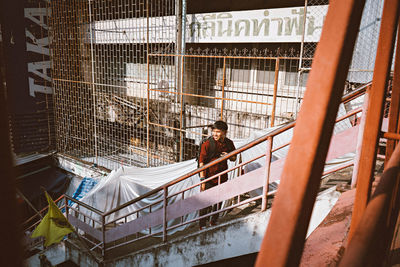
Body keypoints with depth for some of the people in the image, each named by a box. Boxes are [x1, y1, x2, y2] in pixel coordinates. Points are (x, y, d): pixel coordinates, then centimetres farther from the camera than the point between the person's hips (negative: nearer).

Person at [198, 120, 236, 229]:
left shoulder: (229, 143, 0)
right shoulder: (207, 144, -15)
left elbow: (234, 158, 14)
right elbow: (201, 162, -15)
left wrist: (229, 156, -10)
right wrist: (202, 179, -19)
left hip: (222, 177, 5)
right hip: (209, 178, -5)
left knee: (218, 201, 17)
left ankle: (213, 222, 37)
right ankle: (202, 225, 16)